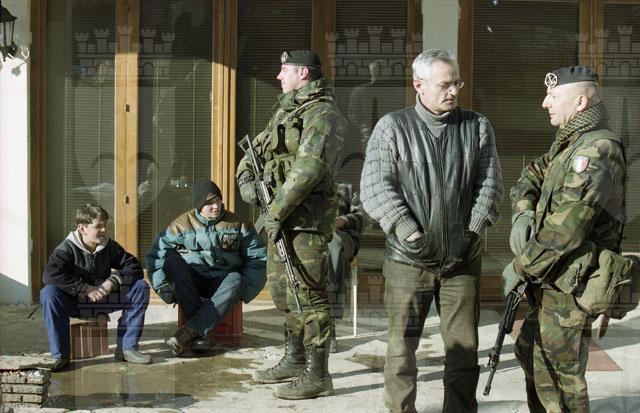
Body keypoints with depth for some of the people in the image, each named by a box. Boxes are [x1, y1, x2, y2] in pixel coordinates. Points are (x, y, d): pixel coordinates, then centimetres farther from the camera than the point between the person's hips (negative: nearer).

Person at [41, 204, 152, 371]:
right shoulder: (67, 249, -14)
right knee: (49, 293, -36)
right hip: (74, 301, -4)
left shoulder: (110, 247, 0)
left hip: (102, 299, 4)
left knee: (141, 287, -14)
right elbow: (50, 274, -30)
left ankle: (126, 348, -12)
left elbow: (134, 268, -2)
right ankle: (61, 355, -25)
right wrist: (85, 288, -31)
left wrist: (113, 281, -20)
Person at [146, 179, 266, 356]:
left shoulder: (237, 224, 2)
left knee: (236, 281, -35)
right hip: (193, 280, 1)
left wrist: (244, 288, -11)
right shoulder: (182, 224, -1)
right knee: (172, 261, -28)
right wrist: (162, 287, -13)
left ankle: (191, 331, -41)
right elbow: (156, 254, -3)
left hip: (222, 281, 0)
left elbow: (257, 257, 2)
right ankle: (200, 329, -34)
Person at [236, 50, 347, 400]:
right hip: (282, 213, 10)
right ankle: (294, 360, 31)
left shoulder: (322, 114, -14)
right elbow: (259, 147, 26)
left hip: (306, 217, -10)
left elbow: (308, 167, -25)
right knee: (282, 290, 17)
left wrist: (276, 212, -22)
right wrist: (246, 177, 5)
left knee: (307, 294, -6)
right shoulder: (286, 109, 17)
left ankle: (317, 375, 1)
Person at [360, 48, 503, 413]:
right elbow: (375, 186, -8)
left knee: (464, 348, 7)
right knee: (402, 347, 5)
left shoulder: (478, 127, 8)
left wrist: (475, 230, -5)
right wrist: (409, 232, -14)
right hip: (408, 259, -2)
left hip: (462, 260, 2)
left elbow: (490, 183, 5)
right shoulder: (392, 127, -1)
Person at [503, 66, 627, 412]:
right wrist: (522, 214, -7)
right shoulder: (568, 144, 11)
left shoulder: (596, 151, -21)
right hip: (552, 282, 10)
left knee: (559, 375, 0)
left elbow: (564, 230, -25)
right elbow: (529, 178, 15)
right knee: (530, 352, 22)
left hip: (570, 287, -10)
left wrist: (519, 268, -15)